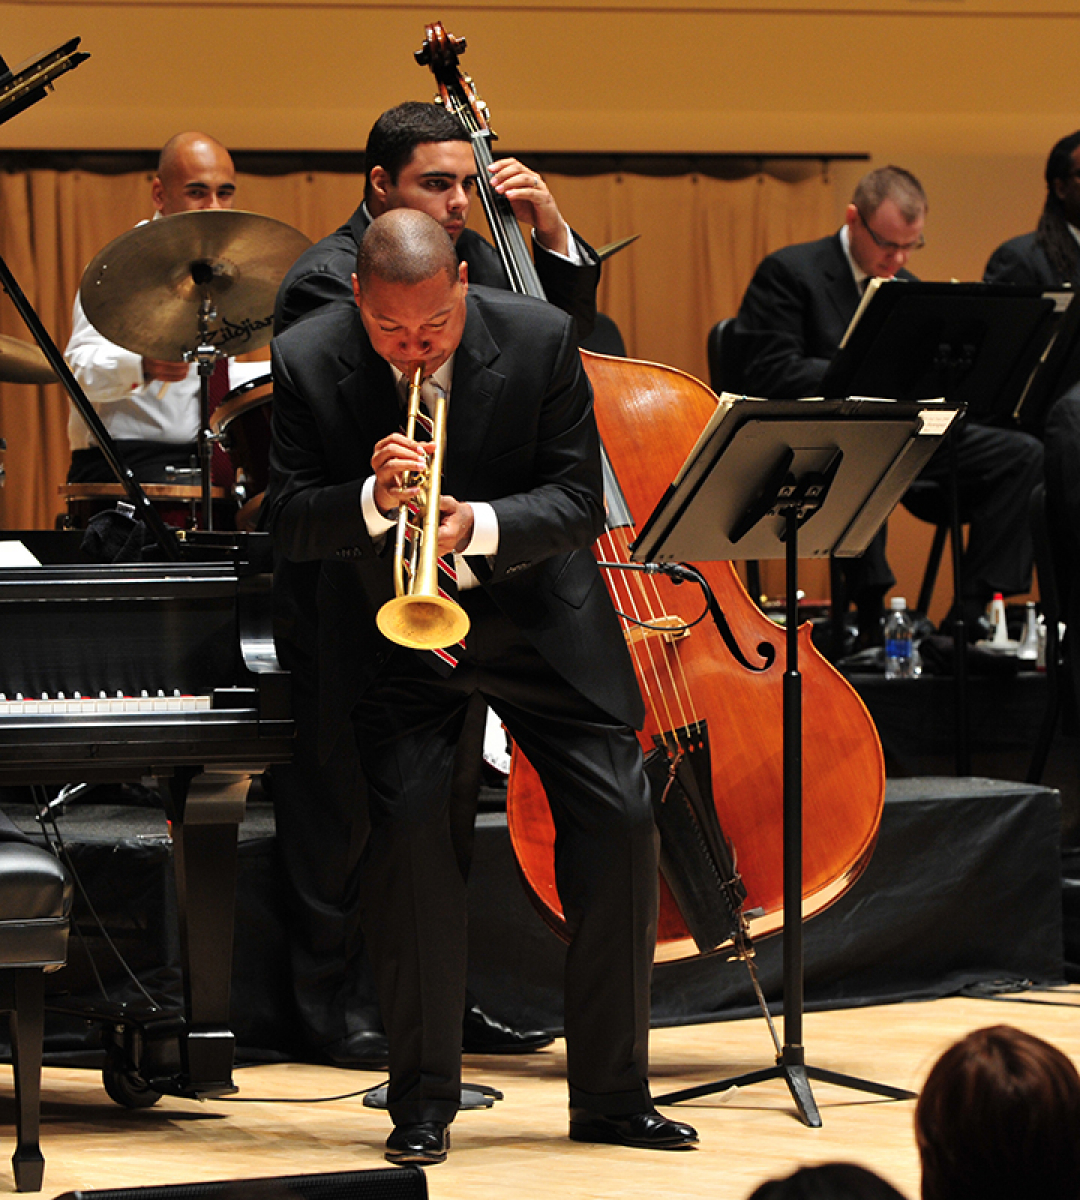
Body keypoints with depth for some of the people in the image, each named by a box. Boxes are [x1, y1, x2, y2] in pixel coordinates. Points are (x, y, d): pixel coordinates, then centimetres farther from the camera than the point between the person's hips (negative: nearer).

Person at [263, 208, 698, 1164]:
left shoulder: (540, 340, -13)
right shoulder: (308, 361, -13)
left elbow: (580, 502, -12)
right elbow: (287, 520, -11)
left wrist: (480, 525, -31)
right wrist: (374, 501, -32)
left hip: (538, 616, 1)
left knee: (620, 821, -7)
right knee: (410, 825, -17)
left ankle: (612, 1092, 6)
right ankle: (424, 1100, -3)